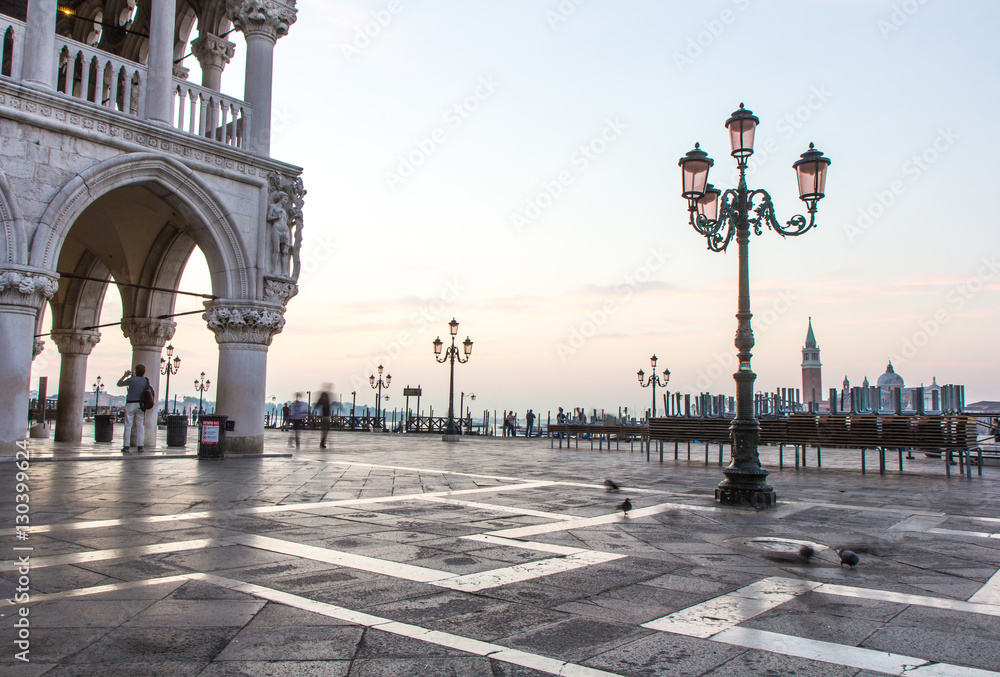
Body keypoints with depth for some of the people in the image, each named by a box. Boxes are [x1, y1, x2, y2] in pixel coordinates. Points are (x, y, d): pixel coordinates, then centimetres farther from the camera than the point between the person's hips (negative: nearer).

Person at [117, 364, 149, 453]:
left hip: (130, 404, -3)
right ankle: (140, 446, 1)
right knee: (141, 426, 5)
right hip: (141, 405, 3)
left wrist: (125, 375, 16)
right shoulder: (146, 380, -1)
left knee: (128, 426, 3)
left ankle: (126, 446, 2)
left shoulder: (131, 380, -12)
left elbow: (119, 384, 2)